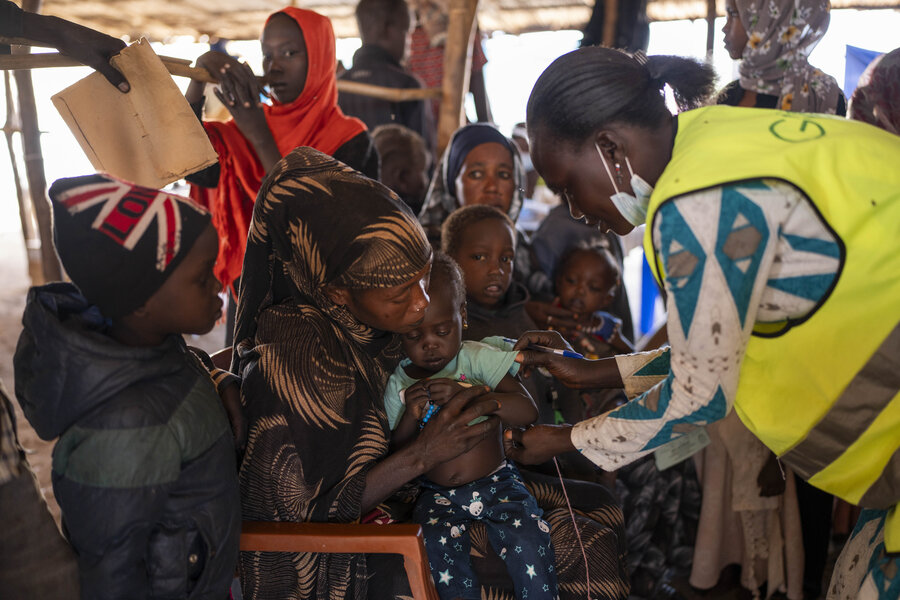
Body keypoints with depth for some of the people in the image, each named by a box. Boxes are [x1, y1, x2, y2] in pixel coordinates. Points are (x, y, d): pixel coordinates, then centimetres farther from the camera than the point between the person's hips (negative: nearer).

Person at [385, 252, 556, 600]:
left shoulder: (479, 358, -3)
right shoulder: (396, 385, 2)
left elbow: (528, 412, -16)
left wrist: (469, 393, -29)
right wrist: (410, 417, -17)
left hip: (496, 481, -1)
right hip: (437, 493, 1)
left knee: (528, 537, -25)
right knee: (437, 544, -28)